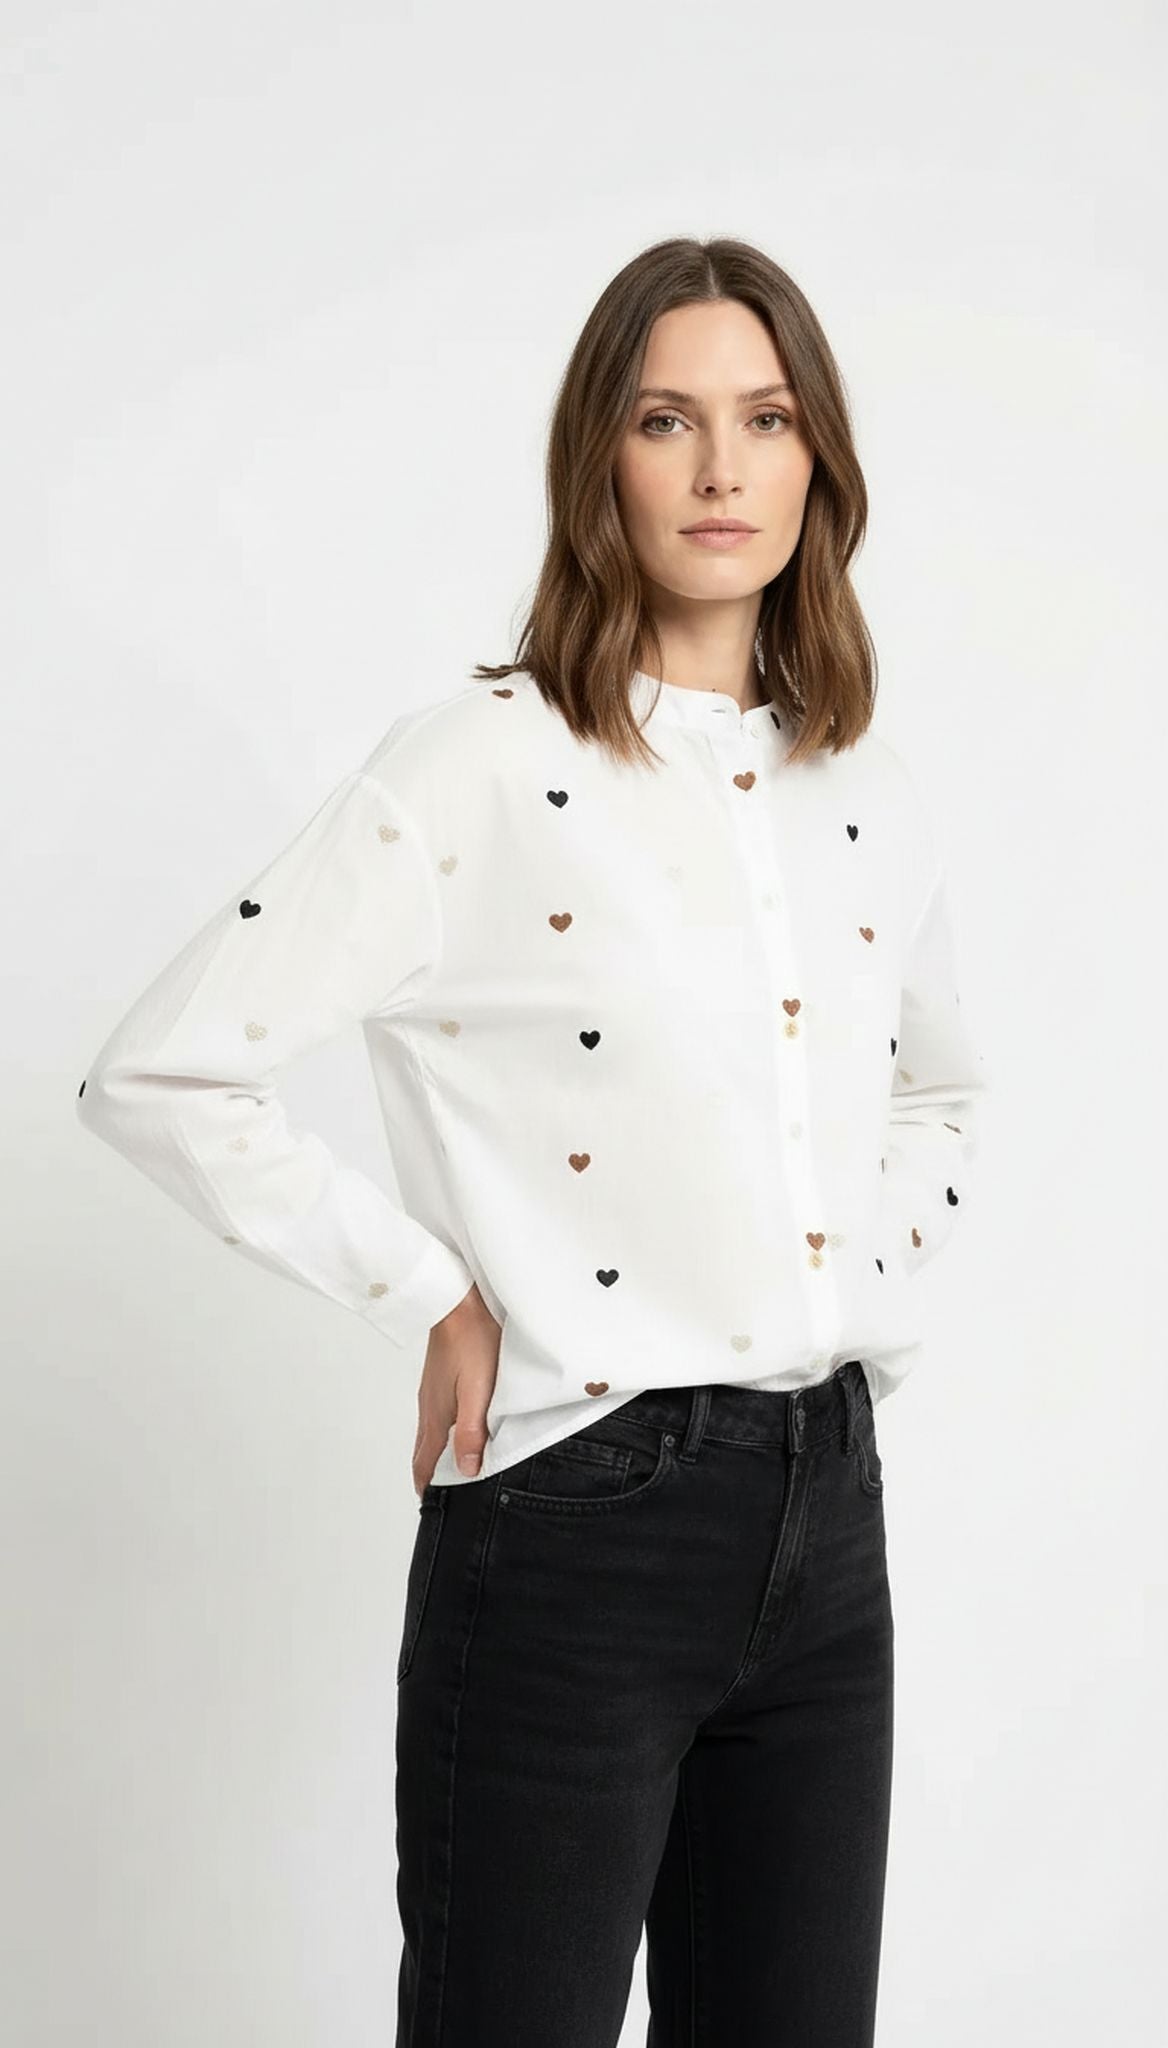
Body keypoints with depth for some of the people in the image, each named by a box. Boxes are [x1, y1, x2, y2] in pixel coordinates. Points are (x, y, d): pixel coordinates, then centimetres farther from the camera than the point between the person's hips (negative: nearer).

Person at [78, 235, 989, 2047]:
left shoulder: (866, 794, 9)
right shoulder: (485, 768, -10)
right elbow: (160, 1075, -14)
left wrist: (875, 1285, 11)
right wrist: (432, 1304, -11)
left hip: (826, 1510, 6)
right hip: (575, 1518, -6)